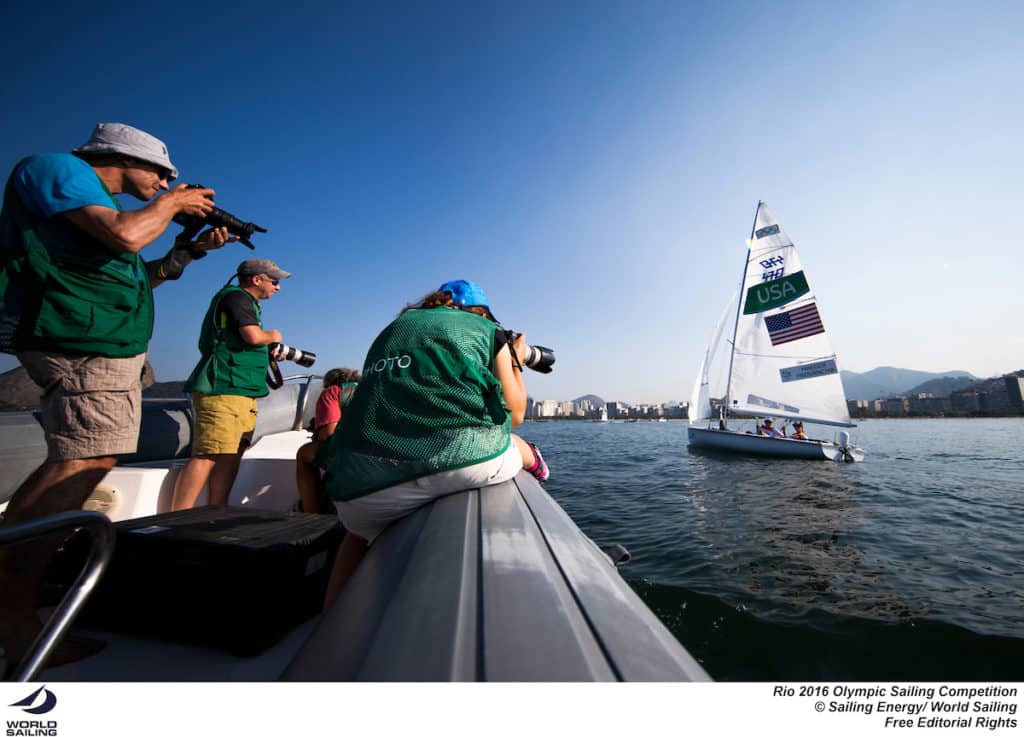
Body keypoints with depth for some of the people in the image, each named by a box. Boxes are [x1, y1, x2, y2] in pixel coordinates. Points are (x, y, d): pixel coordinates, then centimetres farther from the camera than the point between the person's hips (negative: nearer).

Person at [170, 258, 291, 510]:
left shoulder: (245, 302, 27)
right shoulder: (236, 296, -3)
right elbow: (253, 336, -20)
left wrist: (269, 355, 20)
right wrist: (272, 336, 0)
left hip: (242, 392, 10)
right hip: (223, 389, -10)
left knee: (231, 456, 7)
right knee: (207, 455, -14)